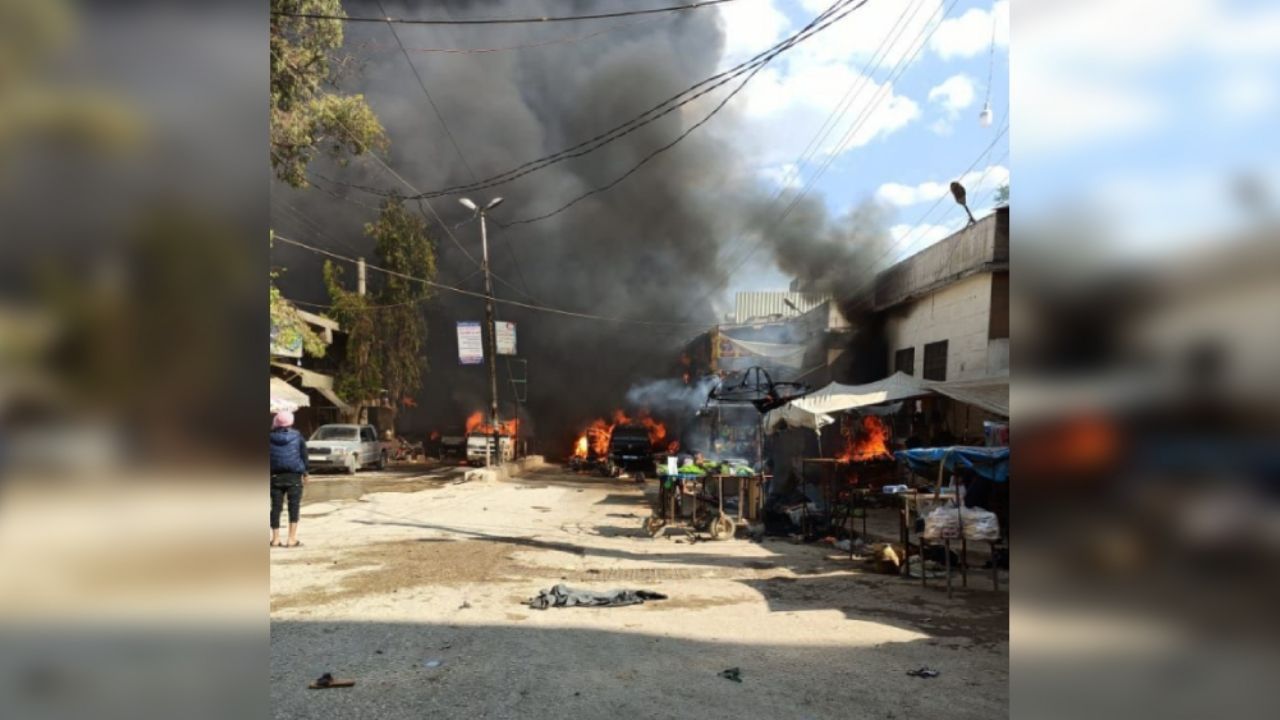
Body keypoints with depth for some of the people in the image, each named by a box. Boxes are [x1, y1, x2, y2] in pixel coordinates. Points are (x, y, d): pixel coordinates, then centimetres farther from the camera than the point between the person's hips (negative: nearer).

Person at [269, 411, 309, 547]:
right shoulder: (297, 436, -2)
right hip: (294, 476, -2)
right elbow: (304, 456, 0)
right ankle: (292, 539, -2)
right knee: (294, 506, 1)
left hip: (275, 477, 2)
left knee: (276, 507, 8)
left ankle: (275, 539, 12)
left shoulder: (271, 437, 1)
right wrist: (304, 473, 9)